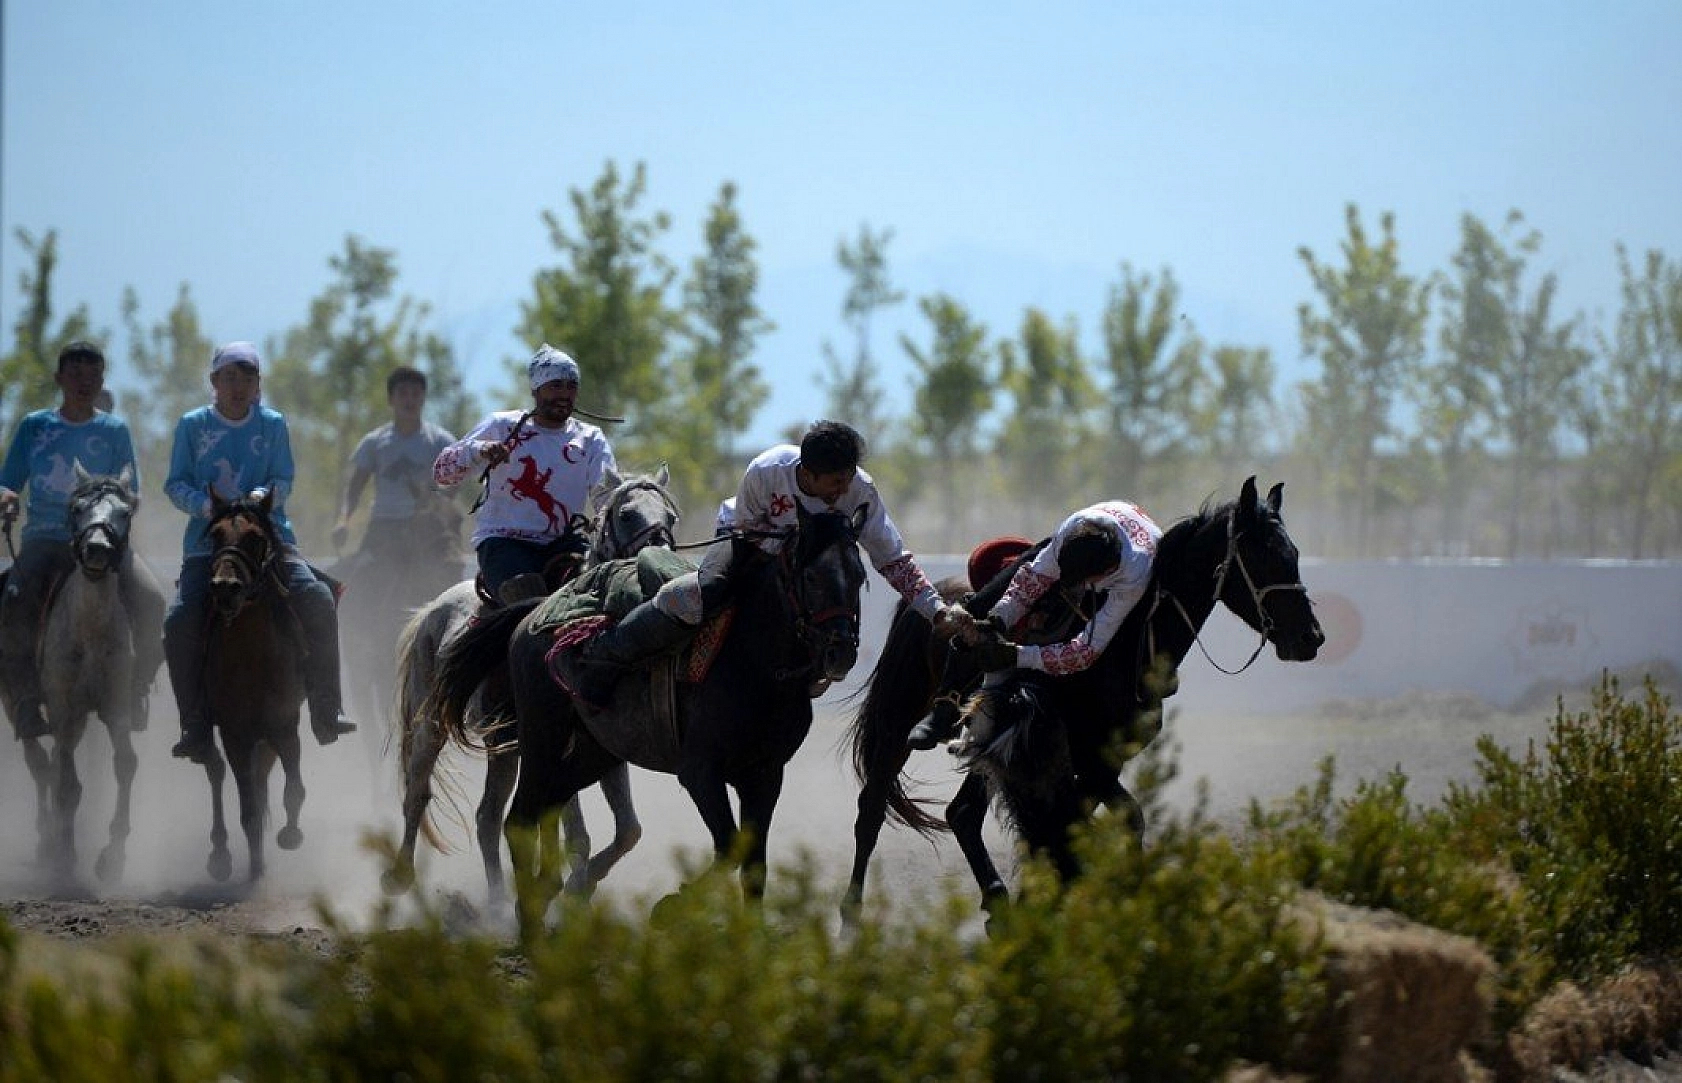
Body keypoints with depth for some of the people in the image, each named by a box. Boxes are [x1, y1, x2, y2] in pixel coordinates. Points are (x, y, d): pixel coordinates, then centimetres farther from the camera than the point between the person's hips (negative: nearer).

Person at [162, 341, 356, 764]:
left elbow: (283, 481, 4)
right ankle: (196, 729, -14)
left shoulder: (273, 425, 10)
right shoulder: (193, 425, 8)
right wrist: (205, 504, -16)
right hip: (207, 542, 0)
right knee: (180, 621, -23)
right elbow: (176, 484, 4)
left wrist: (261, 495, -18)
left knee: (317, 600, -24)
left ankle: (326, 712, -17)